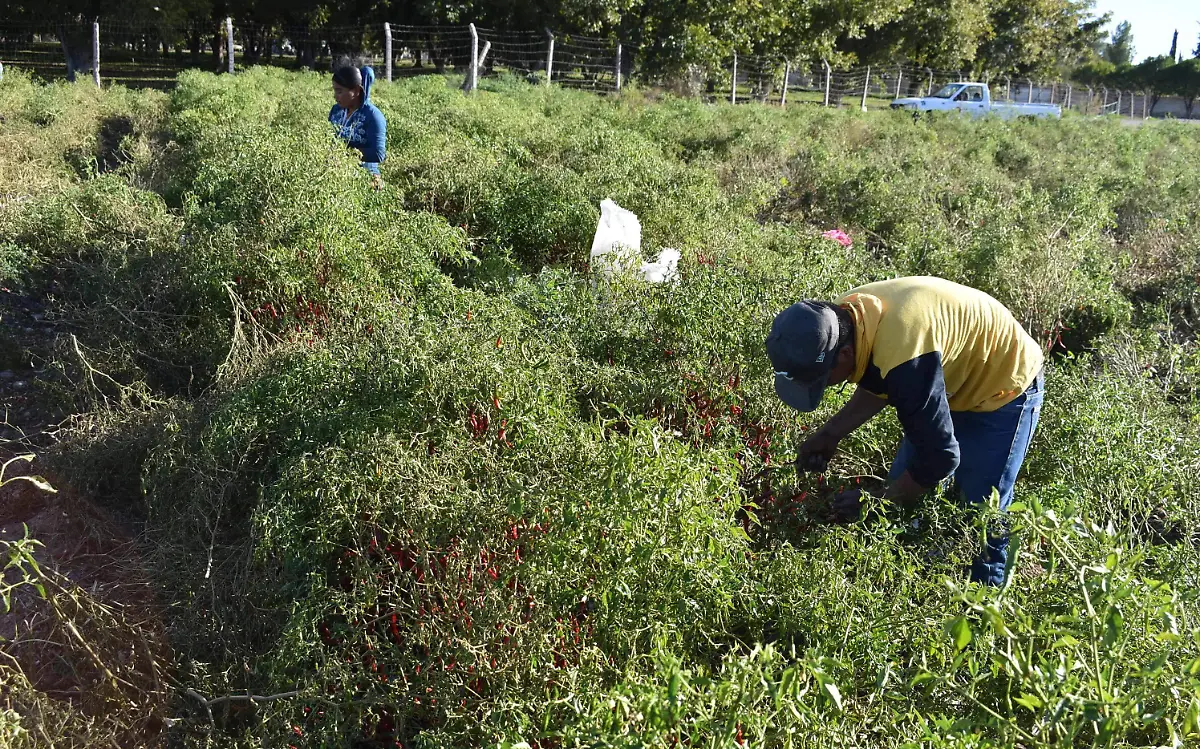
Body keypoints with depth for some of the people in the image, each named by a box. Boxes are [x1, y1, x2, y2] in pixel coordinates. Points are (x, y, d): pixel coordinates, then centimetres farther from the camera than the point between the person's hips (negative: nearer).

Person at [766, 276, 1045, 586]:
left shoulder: (903, 356, -43)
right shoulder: (842, 317, -16)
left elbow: (940, 457, -33)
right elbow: (877, 386, 6)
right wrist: (830, 434, -3)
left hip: (1004, 389, -8)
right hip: (947, 382, 8)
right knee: (904, 490, 10)